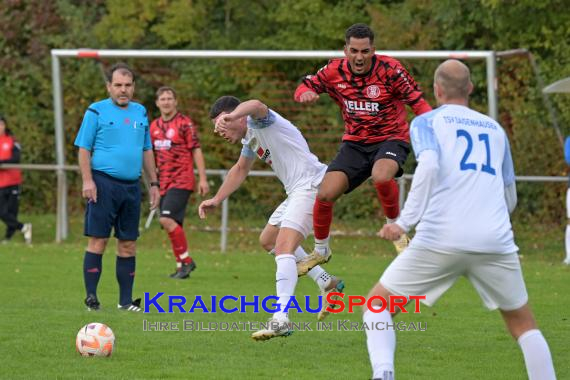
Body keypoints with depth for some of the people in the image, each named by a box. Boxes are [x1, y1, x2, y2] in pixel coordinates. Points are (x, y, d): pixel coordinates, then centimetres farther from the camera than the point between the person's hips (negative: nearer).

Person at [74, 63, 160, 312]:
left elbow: (147, 150, 20)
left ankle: (126, 300, 12)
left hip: (132, 186, 5)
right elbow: (84, 148, -4)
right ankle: (91, 297, -3)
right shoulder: (97, 111, -1)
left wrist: (154, 183, 16)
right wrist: (87, 180, -14)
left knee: (128, 244, 6)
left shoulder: (140, 112, 14)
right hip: (104, 183, -5)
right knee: (98, 240, -6)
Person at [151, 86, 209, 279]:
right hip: (163, 183, 6)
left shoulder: (185, 123, -5)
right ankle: (181, 266, 15)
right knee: (172, 225, 6)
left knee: (167, 219, -20)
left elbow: (196, 151, -6)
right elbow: (151, 154, 21)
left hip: (181, 181, -6)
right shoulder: (154, 126, 12)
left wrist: (203, 179, -10)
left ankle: (186, 260, -10)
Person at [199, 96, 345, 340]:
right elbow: (240, 170, 37)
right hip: (297, 192, 11)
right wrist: (216, 200, 31)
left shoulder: (259, 122, -12)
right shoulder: (250, 138, 19)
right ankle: (327, 283, 26)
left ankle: (280, 320, -33)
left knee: (284, 248, -22)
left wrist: (230, 116, -59)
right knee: (268, 240, 25)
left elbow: (256, 106, -38)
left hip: (311, 185, -11)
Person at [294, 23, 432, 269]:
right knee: (325, 194, -9)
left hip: (390, 138, -4)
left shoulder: (390, 70, -17)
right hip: (355, 143, 4)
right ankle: (320, 250, 18)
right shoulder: (334, 71, -7)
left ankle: (395, 227, -7)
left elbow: (417, 102, -13)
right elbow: (305, 87, 5)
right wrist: (306, 93, -20)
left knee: (381, 177, -37)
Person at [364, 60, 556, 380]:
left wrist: (405, 222, -12)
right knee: (524, 325, 18)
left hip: (440, 239, -3)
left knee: (378, 304, 11)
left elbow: (429, 166, -12)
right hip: (496, 242, 3)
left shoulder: (427, 122, 10)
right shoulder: (495, 129, 22)